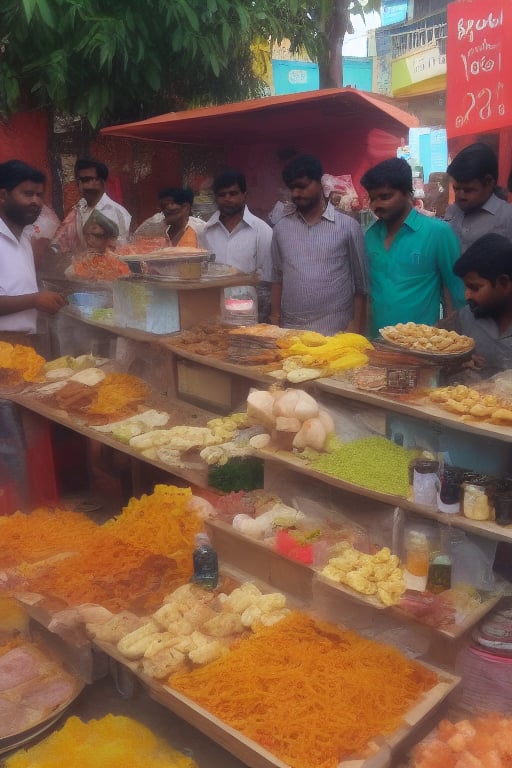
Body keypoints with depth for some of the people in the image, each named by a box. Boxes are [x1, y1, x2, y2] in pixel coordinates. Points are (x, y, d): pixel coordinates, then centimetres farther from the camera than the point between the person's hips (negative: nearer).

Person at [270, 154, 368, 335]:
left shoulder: (348, 226, -1)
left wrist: (357, 328, -4)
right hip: (290, 330, 3)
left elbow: (360, 283, 1)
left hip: (336, 331, -3)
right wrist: (274, 321, 7)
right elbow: (277, 277, 13)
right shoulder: (281, 227, 8)